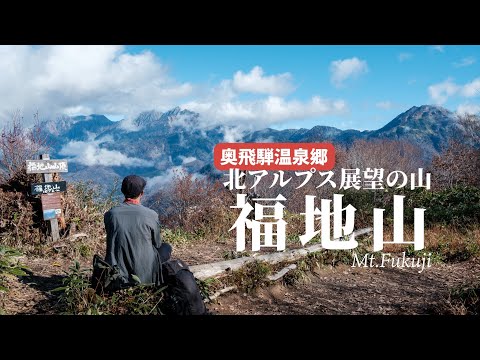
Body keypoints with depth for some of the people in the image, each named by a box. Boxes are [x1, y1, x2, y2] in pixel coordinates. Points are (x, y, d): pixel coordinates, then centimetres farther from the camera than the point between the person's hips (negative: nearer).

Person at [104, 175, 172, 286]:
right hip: (145, 276, -3)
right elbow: (157, 244, 2)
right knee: (166, 248, 24)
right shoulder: (151, 215, -14)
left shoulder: (109, 214, -8)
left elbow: (113, 242, 8)